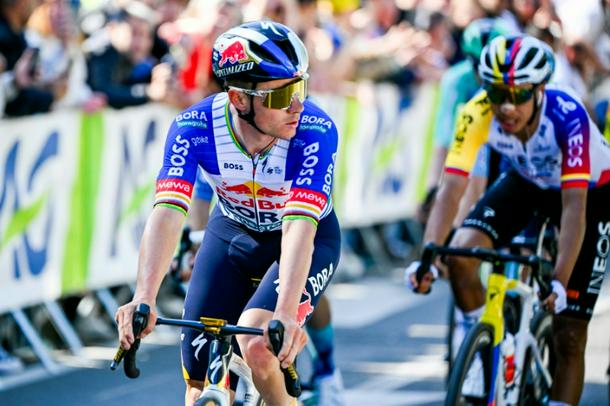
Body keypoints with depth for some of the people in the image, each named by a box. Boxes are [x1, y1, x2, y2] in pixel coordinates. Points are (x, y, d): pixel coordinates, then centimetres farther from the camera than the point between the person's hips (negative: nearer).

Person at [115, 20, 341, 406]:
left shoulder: (316, 132, -32)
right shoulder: (194, 127, -27)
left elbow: (299, 226, -40)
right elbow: (168, 212, -37)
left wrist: (285, 313, -54)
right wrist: (144, 298, -51)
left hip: (310, 240, -3)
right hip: (232, 233, 3)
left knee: (257, 343, -29)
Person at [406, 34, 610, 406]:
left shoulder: (567, 116, -38)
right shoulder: (478, 113, -29)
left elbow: (574, 207, -41)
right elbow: (452, 189, -31)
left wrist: (559, 281, -50)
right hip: (529, 181, 4)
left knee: (570, 337, -9)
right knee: (460, 254, -22)